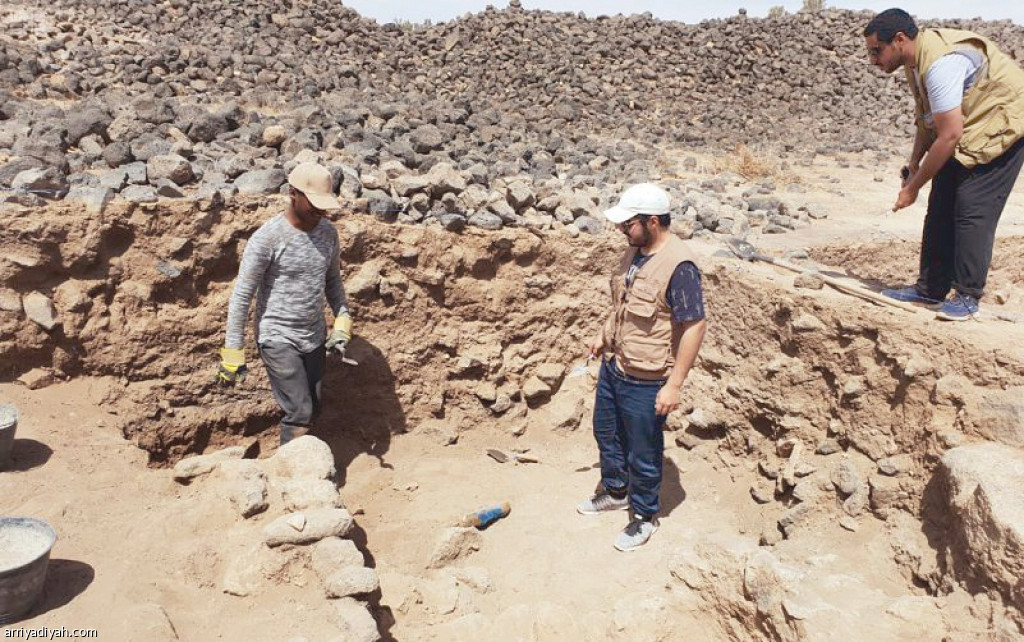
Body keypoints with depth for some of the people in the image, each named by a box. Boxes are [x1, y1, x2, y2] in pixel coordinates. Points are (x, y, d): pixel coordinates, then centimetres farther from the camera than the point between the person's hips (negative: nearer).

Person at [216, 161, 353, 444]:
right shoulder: (267, 238, -17)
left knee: (313, 409, 12)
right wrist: (233, 352, -13)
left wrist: (342, 323, 2)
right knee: (299, 413, -10)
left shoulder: (328, 232, 1)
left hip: (315, 338, 6)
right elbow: (242, 296, -13)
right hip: (278, 340, -6)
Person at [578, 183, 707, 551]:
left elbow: (694, 327, -24)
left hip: (645, 380, -8)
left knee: (642, 452, 9)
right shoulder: (634, 252, 1)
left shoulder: (678, 265, -26)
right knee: (606, 432, 24)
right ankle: (616, 492, 47)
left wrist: (674, 384, -24)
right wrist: (603, 336, 20)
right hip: (613, 366, 9)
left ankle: (645, 517, 32)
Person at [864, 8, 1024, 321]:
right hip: (965, 128, 10)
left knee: (972, 210, -14)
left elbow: (950, 136, -31)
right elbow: (928, 119, 12)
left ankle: (967, 296, -5)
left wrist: (913, 186, -24)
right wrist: (913, 164, 1)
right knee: (940, 208, 6)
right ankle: (931, 288, 12)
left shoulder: (940, 62, -30)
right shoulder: (915, 61, 1)